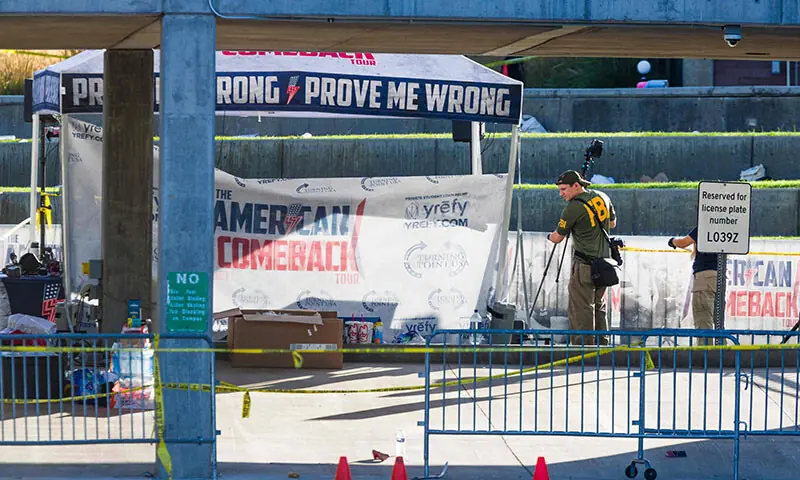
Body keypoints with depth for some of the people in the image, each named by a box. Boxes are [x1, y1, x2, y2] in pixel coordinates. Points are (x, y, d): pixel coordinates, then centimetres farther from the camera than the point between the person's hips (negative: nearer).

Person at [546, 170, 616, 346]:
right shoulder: (602, 197, 6)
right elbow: (612, 223, 23)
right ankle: (602, 344, 25)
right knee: (599, 306, 19)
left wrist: (550, 236, 17)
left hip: (584, 266, -8)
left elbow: (557, 238, -4)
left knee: (580, 309, -4)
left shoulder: (574, 208, -16)